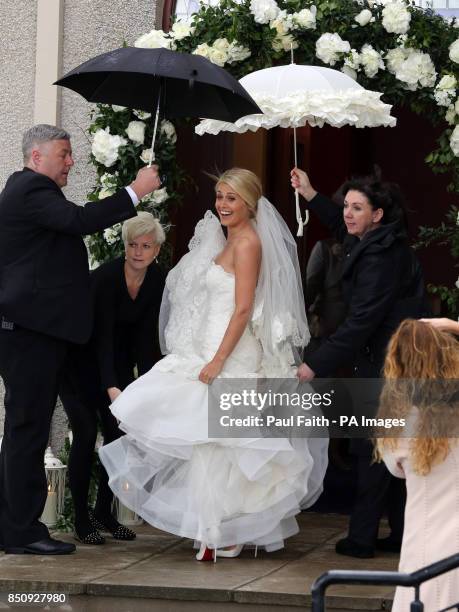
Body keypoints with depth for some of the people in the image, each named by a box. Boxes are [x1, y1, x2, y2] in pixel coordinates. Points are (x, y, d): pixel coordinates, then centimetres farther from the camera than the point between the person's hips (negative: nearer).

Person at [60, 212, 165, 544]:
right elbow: (102, 335, -33)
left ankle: (104, 512, 12)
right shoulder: (106, 276, -28)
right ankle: (82, 520, -6)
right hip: (78, 358, -6)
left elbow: (146, 336, -7)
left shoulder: (157, 280, -10)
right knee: (86, 432, -14)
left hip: (116, 358, 6)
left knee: (120, 432, -1)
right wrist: (112, 389, -42)